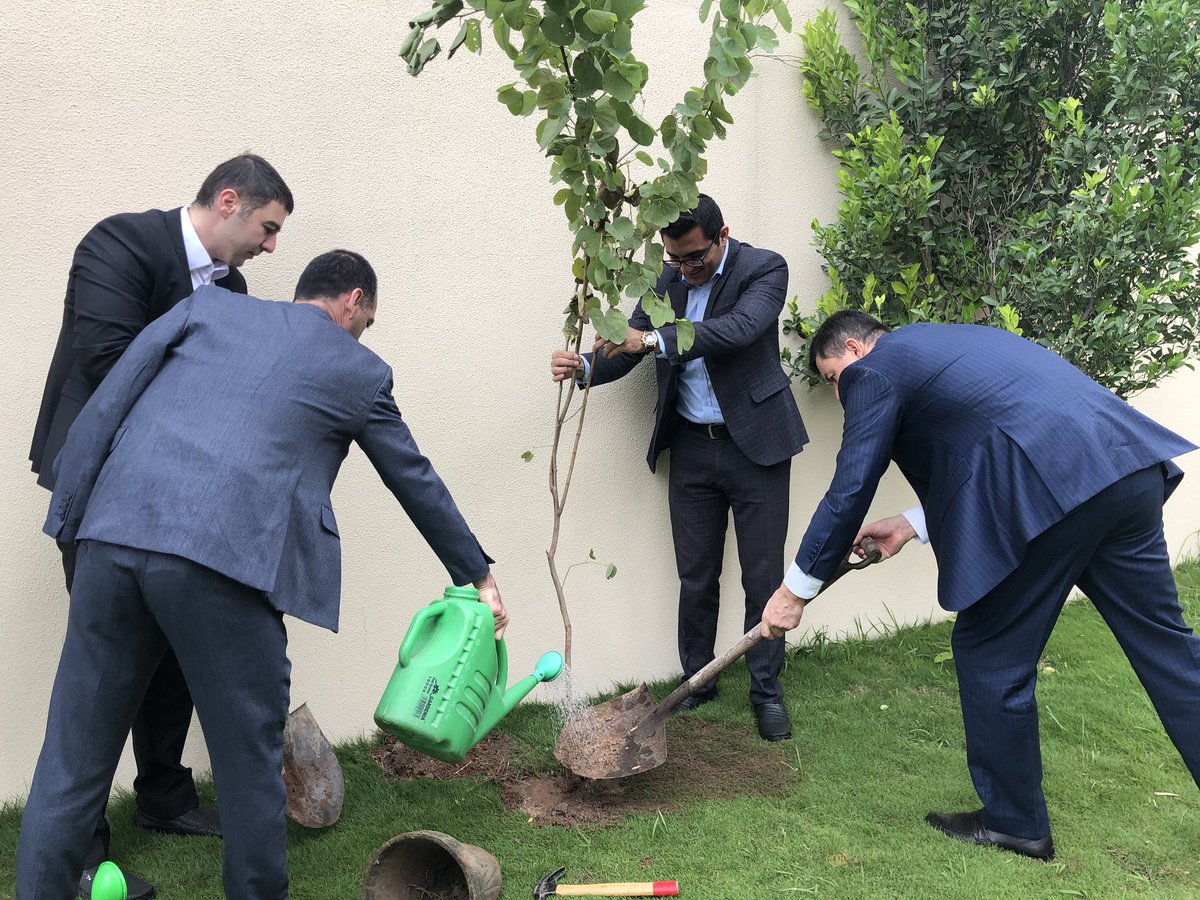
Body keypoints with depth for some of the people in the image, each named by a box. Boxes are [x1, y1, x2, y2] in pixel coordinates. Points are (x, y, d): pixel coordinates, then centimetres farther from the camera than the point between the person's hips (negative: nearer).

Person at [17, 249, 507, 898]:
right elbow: (416, 482, 24)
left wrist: (69, 508, 15)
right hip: (223, 560, -4)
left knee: (73, 759, 15)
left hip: (113, 535, 4)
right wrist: (477, 576, 35)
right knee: (249, 763, 13)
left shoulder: (206, 306, 22)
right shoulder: (357, 370, 15)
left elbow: (106, 401, 11)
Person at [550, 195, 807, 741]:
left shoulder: (764, 269, -10)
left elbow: (739, 327, -29)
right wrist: (584, 366, -20)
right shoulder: (669, 280, 4)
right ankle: (696, 679, 27)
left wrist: (653, 341, -36)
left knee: (763, 575, 4)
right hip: (691, 447, 4)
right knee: (695, 576, 11)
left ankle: (766, 689, 19)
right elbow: (628, 348, 2)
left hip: (754, 444, -4)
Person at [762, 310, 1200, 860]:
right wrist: (910, 525, 29)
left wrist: (796, 589, 13)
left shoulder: (876, 369, 5)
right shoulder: (946, 343, 30)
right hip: (1132, 466, 9)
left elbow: (850, 491, 4)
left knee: (991, 655, 8)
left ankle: (1014, 823, 23)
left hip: (1053, 492, -9)